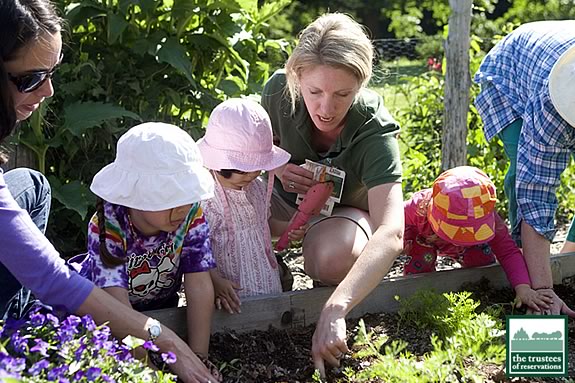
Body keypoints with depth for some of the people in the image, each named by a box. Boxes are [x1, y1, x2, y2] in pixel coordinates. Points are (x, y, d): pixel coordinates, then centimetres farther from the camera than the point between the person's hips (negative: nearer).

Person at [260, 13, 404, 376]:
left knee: (332, 259, -39)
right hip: (287, 198, 3)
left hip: (345, 209, -3)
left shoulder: (375, 131, -36)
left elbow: (391, 235, -49)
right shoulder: (279, 90, -27)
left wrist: (334, 310, -61)